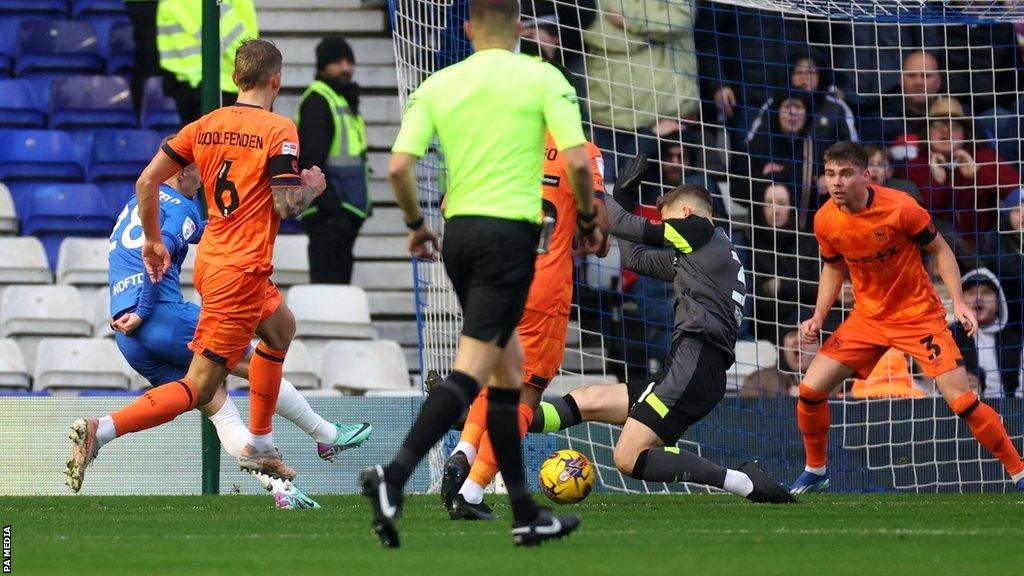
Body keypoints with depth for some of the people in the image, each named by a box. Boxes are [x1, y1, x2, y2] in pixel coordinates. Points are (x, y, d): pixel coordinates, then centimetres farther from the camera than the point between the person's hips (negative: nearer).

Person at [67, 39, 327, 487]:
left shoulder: (204, 126, 6)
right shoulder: (279, 130, -12)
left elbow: (146, 183, 3)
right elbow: (286, 206, -17)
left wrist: (153, 241, 16)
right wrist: (311, 187, 4)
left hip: (210, 261, 8)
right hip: (241, 273, -8)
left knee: (281, 328, 33)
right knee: (200, 387, -7)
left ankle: (259, 448, 37)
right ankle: (101, 432, -23)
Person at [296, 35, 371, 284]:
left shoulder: (344, 100, 20)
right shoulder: (317, 102, -12)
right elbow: (311, 162, -19)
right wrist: (332, 206, -23)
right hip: (327, 215, -10)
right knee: (329, 282, -12)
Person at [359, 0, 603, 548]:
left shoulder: (438, 85, 8)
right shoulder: (542, 77, -1)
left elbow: (398, 165, -1)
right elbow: (576, 160, -9)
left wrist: (416, 224, 15)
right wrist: (587, 222, 8)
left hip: (458, 231, 5)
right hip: (511, 230, -5)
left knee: (508, 365, 15)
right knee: (472, 368, -12)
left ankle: (525, 513, 17)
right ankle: (395, 475, -30)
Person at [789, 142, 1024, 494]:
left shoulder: (899, 208, -22)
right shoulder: (825, 221, -8)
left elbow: (940, 250, -8)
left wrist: (958, 302, -18)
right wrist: (818, 317, 0)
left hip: (918, 315, -5)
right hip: (868, 317, 5)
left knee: (960, 400, -15)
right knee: (810, 389, -3)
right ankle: (815, 473, 20)